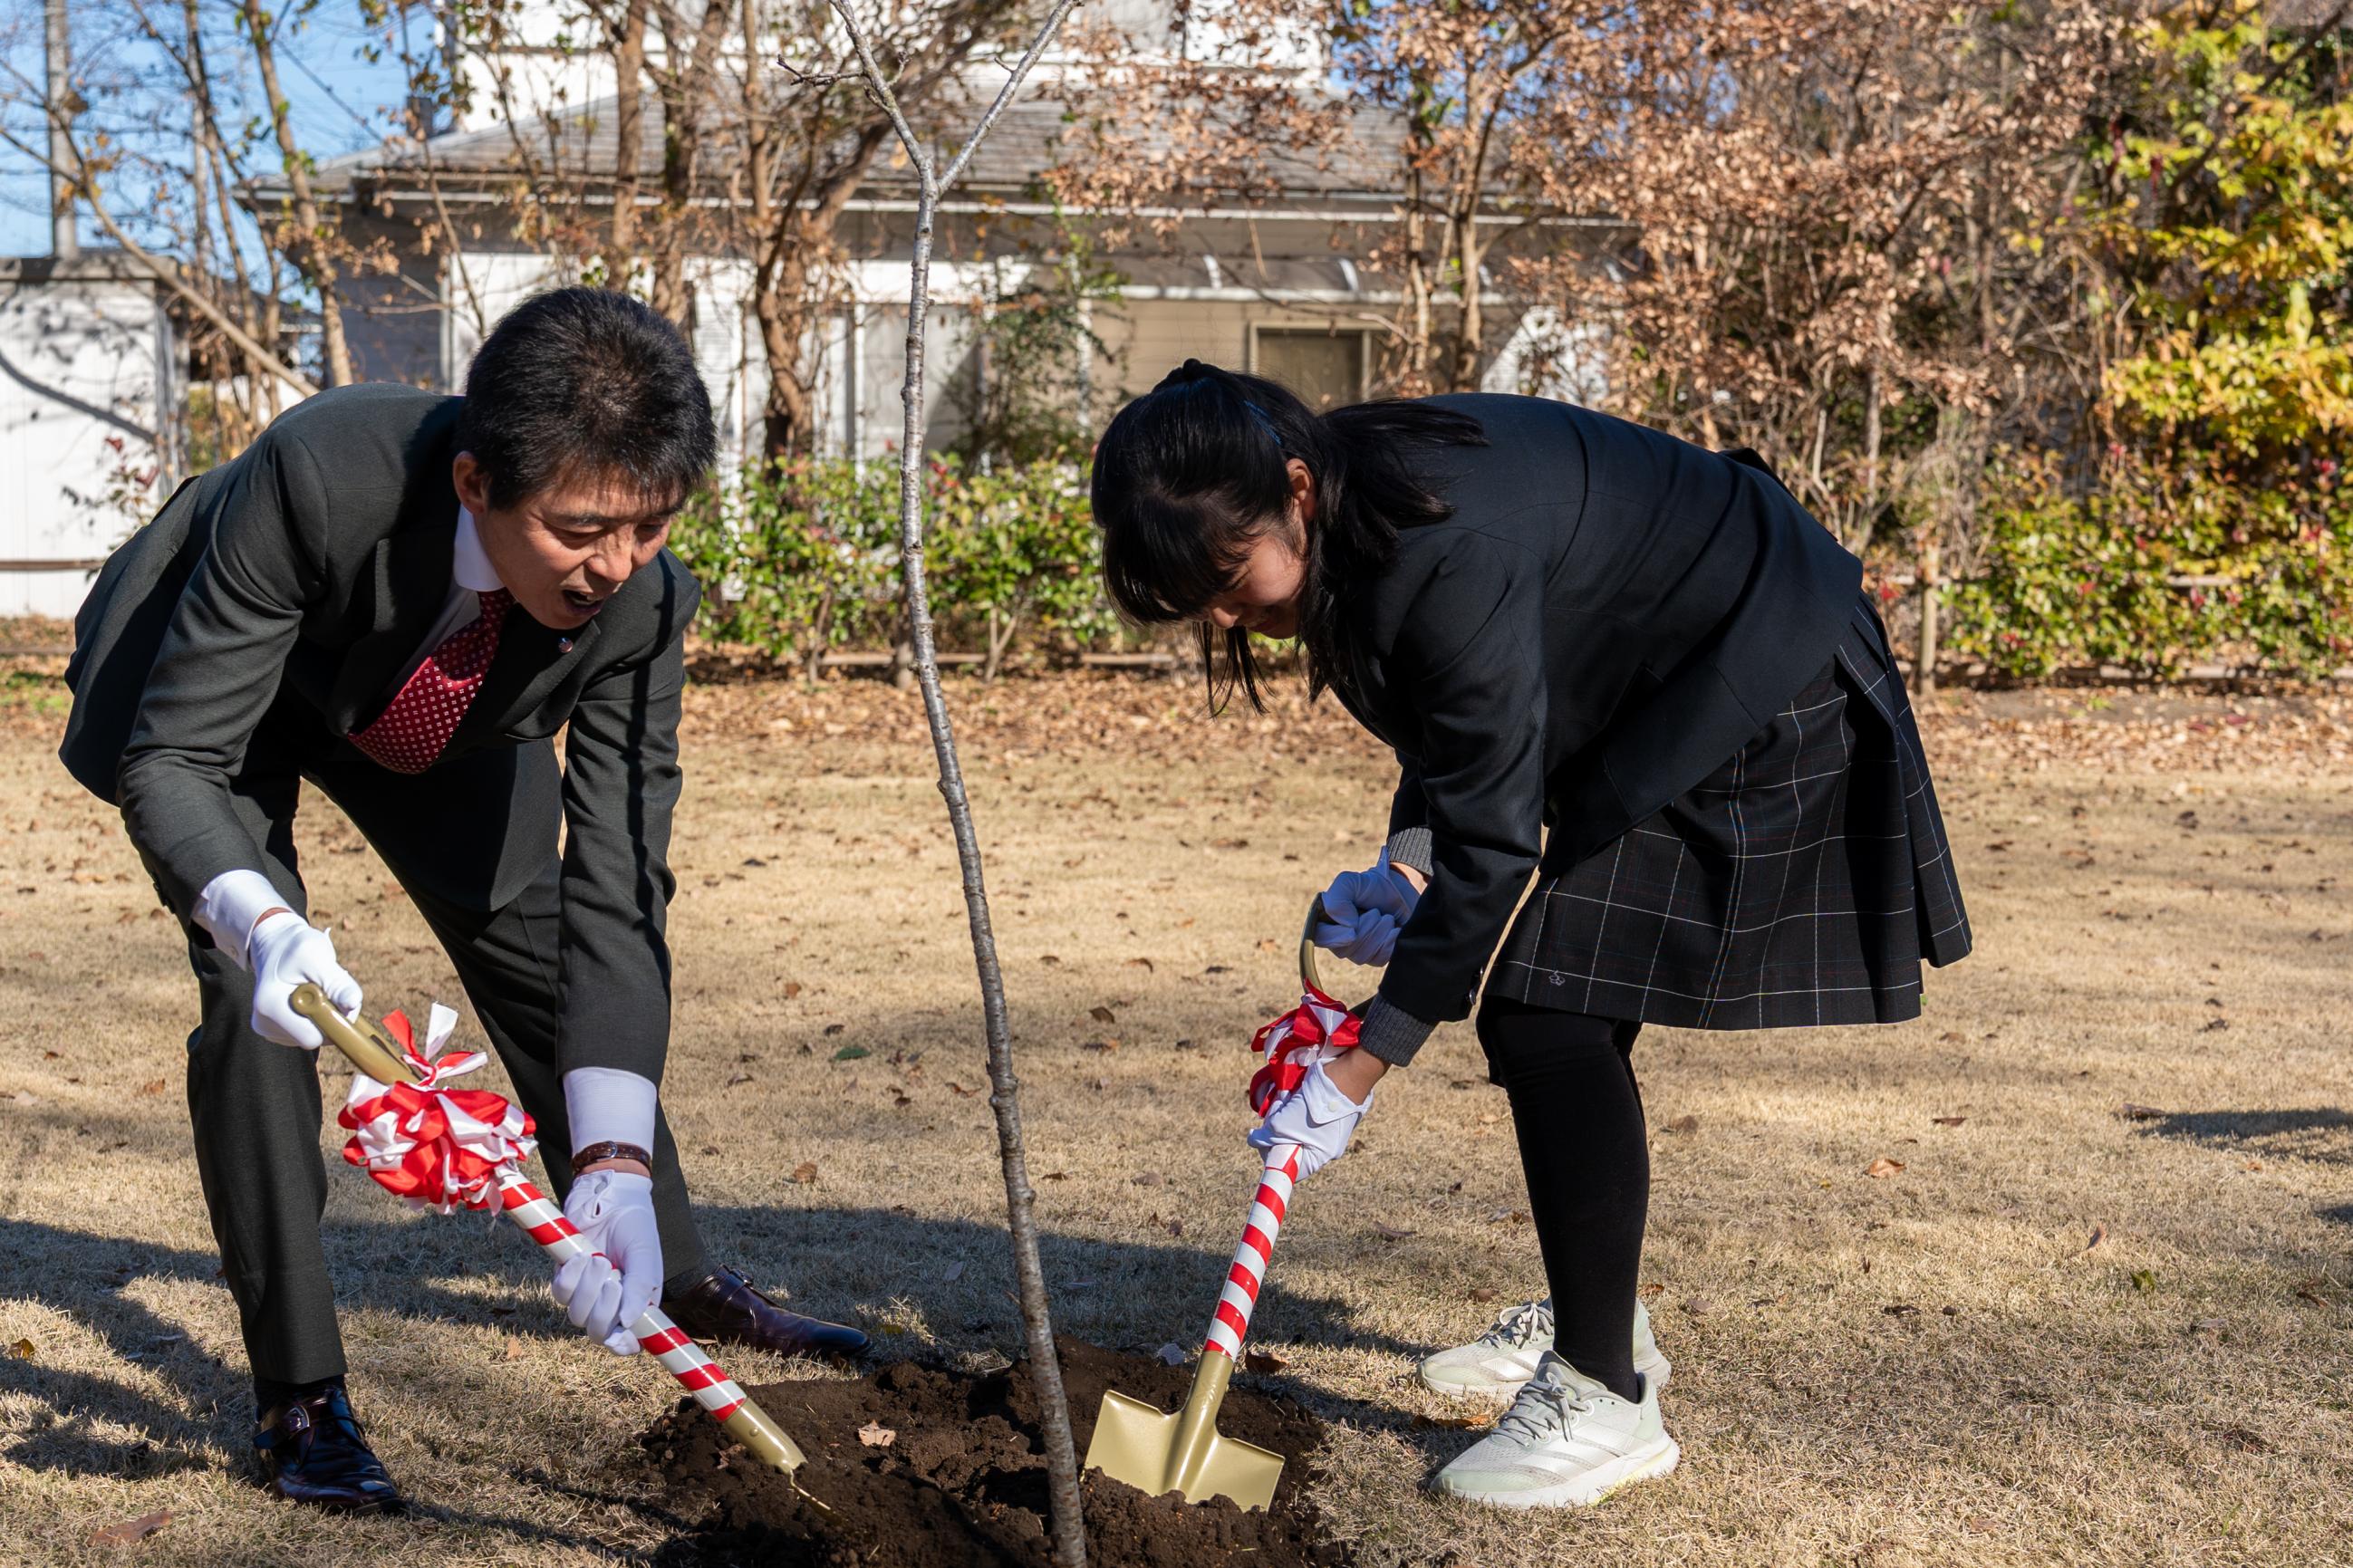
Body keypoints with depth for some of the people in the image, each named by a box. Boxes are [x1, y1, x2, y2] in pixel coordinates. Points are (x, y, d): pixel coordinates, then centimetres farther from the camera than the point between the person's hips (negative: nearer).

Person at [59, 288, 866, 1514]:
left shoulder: (641, 600, -33)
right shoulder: (319, 476, -44)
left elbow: (615, 884, -31)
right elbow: (170, 760, -37)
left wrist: (615, 1162, -40)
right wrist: (261, 921, -59)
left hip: (435, 711, 4)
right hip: (212, 692, -3)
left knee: (543, 951, 8)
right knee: (257, 994, -20)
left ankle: (670, 1275, 30)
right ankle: (298, 1393, -6)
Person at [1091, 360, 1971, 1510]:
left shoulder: (1448, 549, -34)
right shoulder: (1349, 521, -5)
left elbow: (1492, 845, -31)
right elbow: (1451, 736, 10)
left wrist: (1351, 1081, -27)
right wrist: (1405, 864, -7)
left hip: (1756, 686, -10)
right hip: (1644, 695, 10)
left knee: (1550, 1017, -15)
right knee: (1540, 1011, 12)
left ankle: (1607, 1397, -7)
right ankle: (1592, 1321, 30)